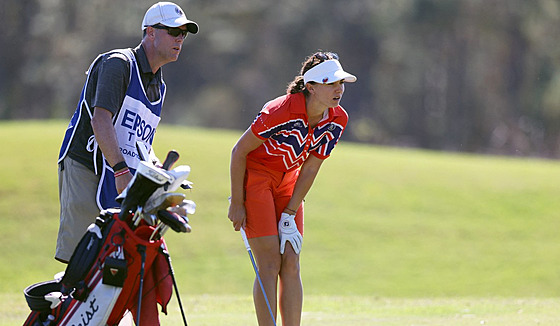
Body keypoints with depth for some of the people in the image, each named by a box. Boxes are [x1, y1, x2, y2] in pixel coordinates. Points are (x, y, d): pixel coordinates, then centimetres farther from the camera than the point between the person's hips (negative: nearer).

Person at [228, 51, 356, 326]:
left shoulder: (337, 120, -11)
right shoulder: (281, 111, -29)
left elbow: (309, 170, -4)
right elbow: (239, 151, -18)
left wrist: (289, 215, -6)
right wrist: (237, 203, -14)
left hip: (287, 181, 6)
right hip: (254, 177, -6)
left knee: (291, 264, -1)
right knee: (270, 265, -12)